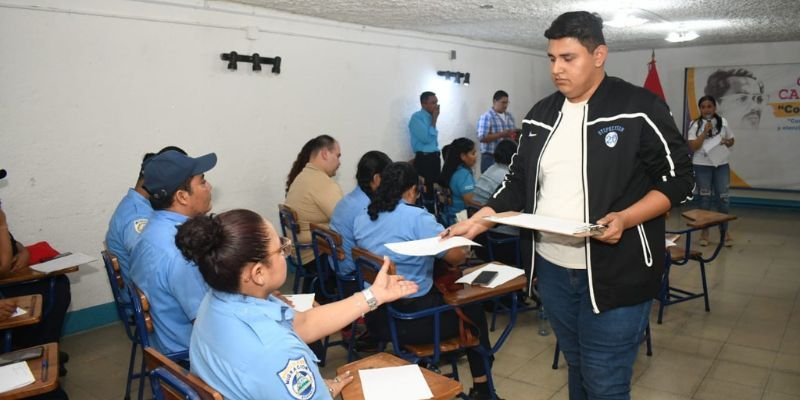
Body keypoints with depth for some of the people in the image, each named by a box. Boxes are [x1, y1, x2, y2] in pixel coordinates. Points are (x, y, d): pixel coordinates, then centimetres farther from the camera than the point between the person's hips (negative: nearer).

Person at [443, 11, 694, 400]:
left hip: (614, 275, -5)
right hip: (552, 270, 5)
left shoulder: (639, 109, -9)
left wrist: (624, 219, -22)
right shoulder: (540, 115, 8)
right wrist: (478, 221, -1)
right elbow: (518, 182, 12)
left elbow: (678, 178, -7)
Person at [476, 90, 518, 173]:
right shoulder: (487, 116, -7)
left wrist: (514, 134, -3)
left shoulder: (509, 116, 14)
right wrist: (502, 134, -21)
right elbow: (482, 138, -16)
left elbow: (513, 132, 22)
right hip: (491, 158, -6)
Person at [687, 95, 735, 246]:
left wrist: (726, 142, -8)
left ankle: (725, 230, 16)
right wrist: (705, 131, -17)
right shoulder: (695, 124, -4)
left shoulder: (723, 122, 5)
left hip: (721, 165, 2)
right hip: (702, 166, -2)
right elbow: (693, 147, -11)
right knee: (705, 198, 6)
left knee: (723, 198, 3)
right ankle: (704, 231, 17)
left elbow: (731, 141, 14)